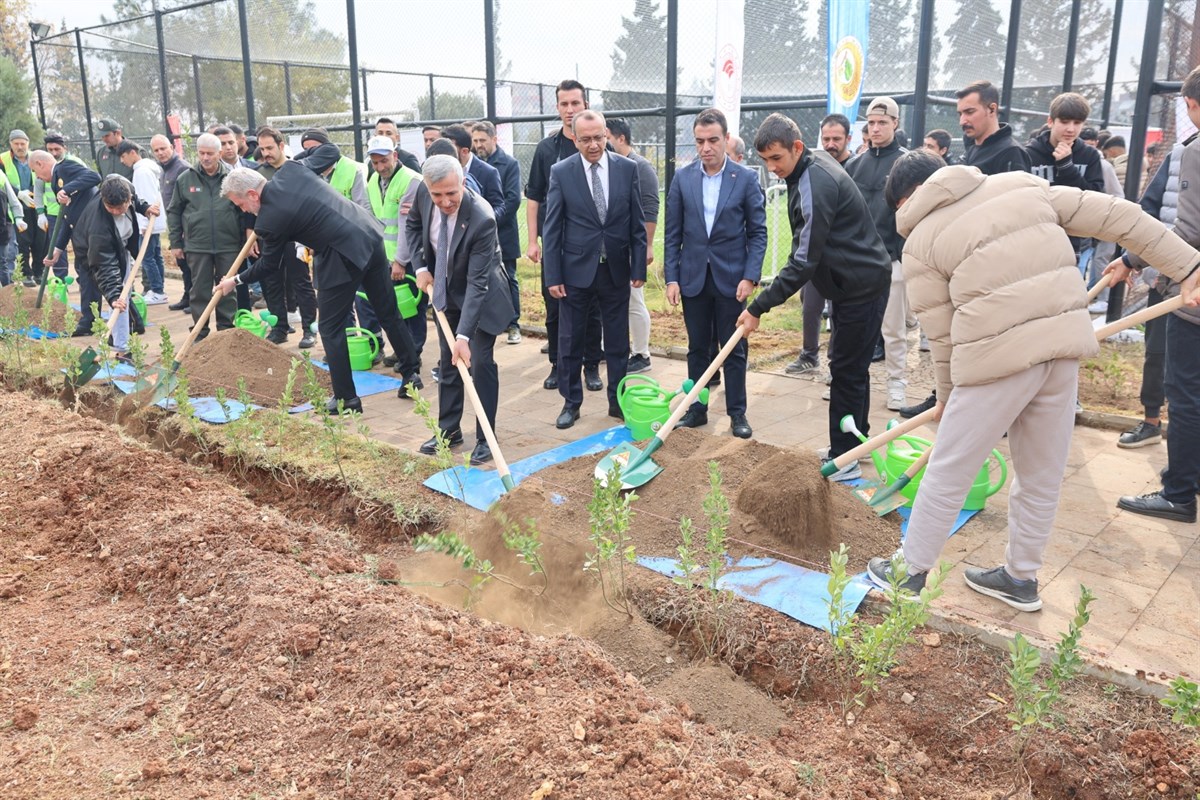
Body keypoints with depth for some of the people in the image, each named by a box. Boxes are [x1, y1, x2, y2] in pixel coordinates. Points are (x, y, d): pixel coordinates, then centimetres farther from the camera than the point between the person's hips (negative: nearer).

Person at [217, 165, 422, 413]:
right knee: (388, 311, 18)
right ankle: (411, 374, 29)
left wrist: (235, 281, 22)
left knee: (330, 328, 7)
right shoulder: (291, 168, 4)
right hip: (371, 235, 8)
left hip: (343, 259, -8)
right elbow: (326, 155, 25)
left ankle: (346, 398, 13)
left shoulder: (270, 219, -11)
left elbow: (268, 264, 6)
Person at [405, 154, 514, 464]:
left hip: (480, 294, -5)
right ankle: (449, 430, 24)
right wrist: (420, 266, -7)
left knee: (480, 363, -5)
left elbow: (477, 283, -36)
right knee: (448, 363, 12)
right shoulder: (424, 192, -18)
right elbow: (412, 224, 6)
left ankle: (485, 439, 7)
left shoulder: (482, 218, -35)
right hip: (445, 290, 5)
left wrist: (464, 335, -40)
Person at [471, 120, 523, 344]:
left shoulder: (509, 164, -3)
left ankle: (513, 325, 14)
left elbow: (513, 199, -11)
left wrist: (490, 222, -16)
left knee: (508, 280, 5)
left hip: (502, 234, -3)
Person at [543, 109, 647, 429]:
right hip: (576, 270, -1)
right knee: (570, 341, 8)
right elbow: (552, 228, -4)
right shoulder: (561, 172, -5)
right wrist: (552, 276, -7)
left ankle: (618, 401, 23)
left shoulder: (627, 168, 0)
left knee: (618, 341, 10)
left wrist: (639, 268, 0)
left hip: (616, 270, 1)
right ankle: (571, 402, 22)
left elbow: (637, 223, 3)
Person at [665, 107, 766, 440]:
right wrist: (671, 278, -3)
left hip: (731, 277, -2)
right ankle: (697, 409, 21)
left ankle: (737, 413, 16)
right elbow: (673, 234, 3)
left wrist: (750, 276, -10)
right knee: (697, 347, 11)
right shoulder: (682, 178, 2)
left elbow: (758, 231, -2)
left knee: (734, 348, 6)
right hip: (693, 277, 2)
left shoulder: (746, 178, -3)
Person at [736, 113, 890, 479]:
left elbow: (804, 261, -27)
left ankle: (844, 459, 2)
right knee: (851, 367, 16)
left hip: (862, 285, -10)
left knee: (847, 370, -5)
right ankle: (856, 442, 27)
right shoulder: (814, 164, 6)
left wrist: (759, 307, -24)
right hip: (853, 281, 10)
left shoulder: (815, 186, -26)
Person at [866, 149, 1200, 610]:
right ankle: (1021, 578, 34)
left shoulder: (921, 241, 3)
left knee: (947, 474, 10)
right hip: (1065, 345, 6)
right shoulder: (1021, 184, 15)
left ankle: (910, 573, 22)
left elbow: (941, 332, 3)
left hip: (999, 355, -5)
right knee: (1042, 478, 18)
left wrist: (947, 396, 17)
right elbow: (1115, 216, 11)